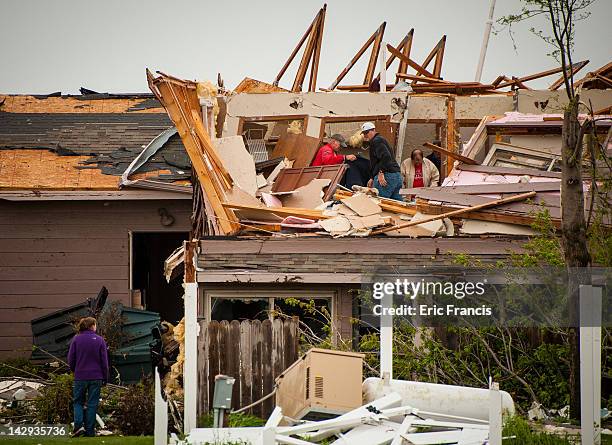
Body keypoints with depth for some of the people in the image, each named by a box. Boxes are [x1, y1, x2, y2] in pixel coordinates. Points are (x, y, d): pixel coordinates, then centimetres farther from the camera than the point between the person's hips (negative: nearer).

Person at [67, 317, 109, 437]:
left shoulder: (76, 339, -1)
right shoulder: (99, 340, -2)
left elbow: (70, 359, 2)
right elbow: (104, 361, 1)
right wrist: (105, 378, 9)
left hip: (80, 377, 0)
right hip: (96, 377, 0)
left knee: (78, 402, 12)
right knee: (92, 404, 6)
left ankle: (79, 425, -7)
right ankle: (89, 430, 6)